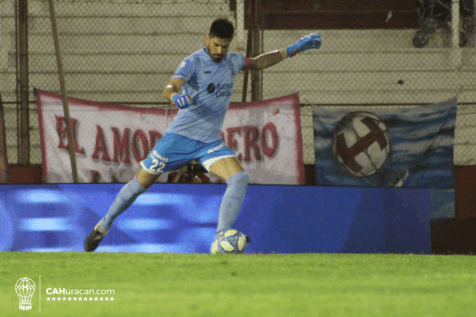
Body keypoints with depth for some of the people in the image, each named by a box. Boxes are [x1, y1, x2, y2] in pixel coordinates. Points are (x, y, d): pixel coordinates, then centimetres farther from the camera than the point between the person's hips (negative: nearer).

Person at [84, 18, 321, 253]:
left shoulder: (232, 62, 7)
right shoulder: (194, 62, -13)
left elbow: (259, 63, 26)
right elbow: (170, 88, -28)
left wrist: (294, 49, 23)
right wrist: (175, 97, -52)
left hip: (210, 143, 4)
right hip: (181, 136, -4)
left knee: (240, 179, -20)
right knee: (141, 182, 3)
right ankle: (103, 226, 23)